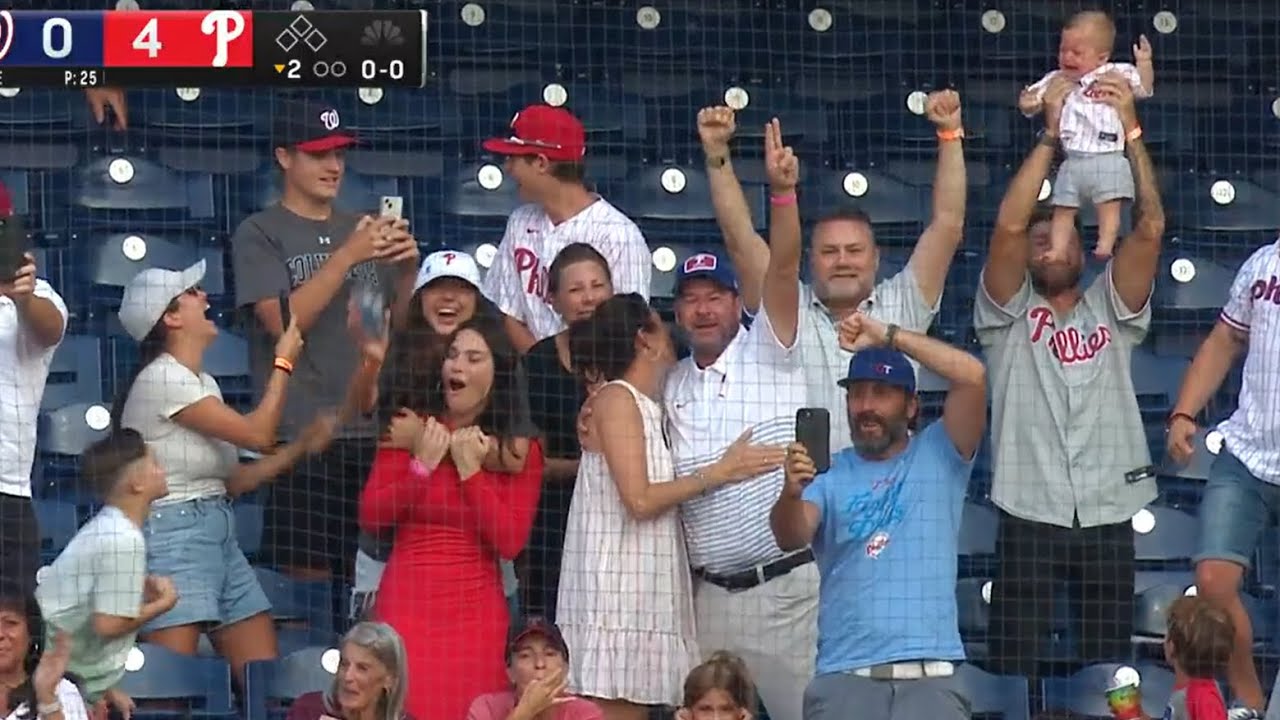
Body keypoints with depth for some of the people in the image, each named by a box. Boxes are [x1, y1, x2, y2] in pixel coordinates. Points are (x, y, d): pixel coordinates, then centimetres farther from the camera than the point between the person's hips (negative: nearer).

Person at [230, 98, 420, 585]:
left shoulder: (363, 230, 16)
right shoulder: (260, 235, 2)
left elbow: (399, 327, 16)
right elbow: (283, 321, -12)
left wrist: (408, 271, -3)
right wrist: (347, 256, -17)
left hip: (371, 430, 5)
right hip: (301, 431, -4)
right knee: (309, 571, -8)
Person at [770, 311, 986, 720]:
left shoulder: (938, 456, 11)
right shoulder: (828, 474, 12)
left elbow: (972, 376, -1)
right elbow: (791, 538, -6)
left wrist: (889, 337, -2)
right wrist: (791, 493, -28)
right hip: (845, 676, 1)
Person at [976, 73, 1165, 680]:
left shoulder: (1111, 309, 14)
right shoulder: (1009, 315, 9)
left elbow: (1149, 228, 0)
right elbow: (1009, 225, -6)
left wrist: (1130, 130, -7)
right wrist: (1051, 134, -6)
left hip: (1108, 513, 2)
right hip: (1029, 512, -2)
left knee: (1109, 664, 3)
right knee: (1016, 663, -4)